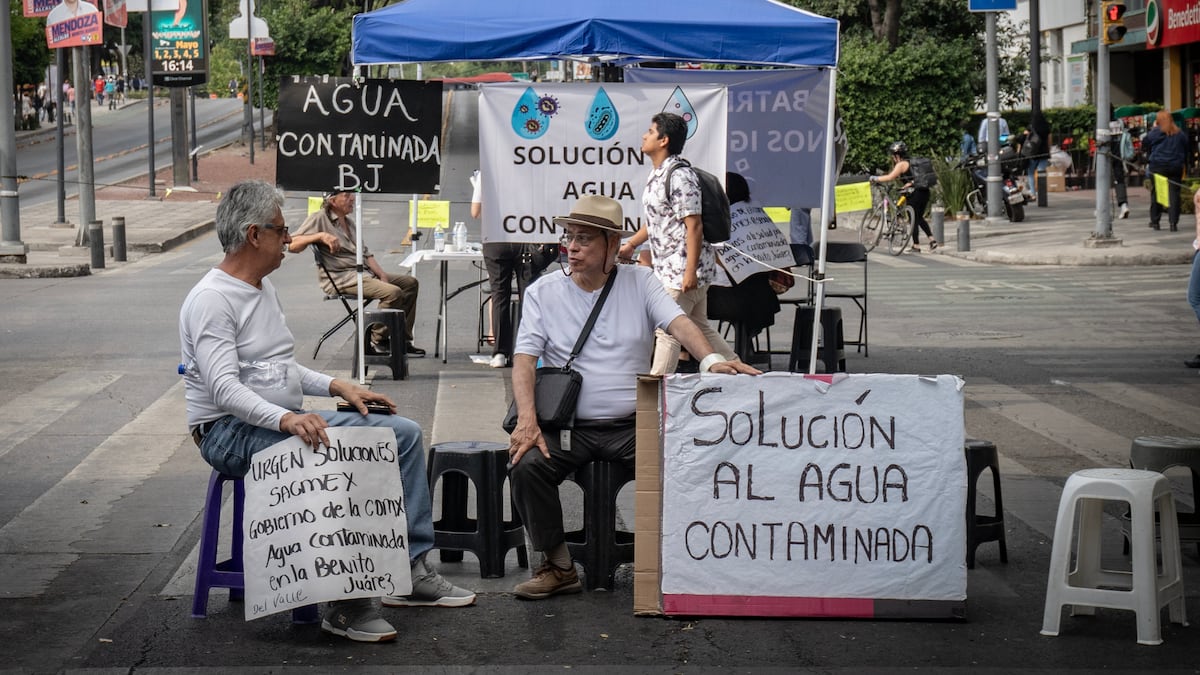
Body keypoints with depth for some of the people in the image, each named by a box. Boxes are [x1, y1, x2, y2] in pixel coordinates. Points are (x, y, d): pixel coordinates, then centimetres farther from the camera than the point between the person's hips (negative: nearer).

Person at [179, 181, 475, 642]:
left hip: (284, 421, 10)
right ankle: (344, 603, -30)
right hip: (231, 432, -10)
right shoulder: (212, 300, -14)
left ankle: (410, 571, -1)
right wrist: (285, 418, -39)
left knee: (403, 432, 0)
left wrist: (338, 386, 8)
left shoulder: (263, 289, 17)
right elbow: (224, 388, -25)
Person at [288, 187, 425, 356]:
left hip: (363, 272, 9)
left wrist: (382, 275, 5)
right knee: (393, 292, -27)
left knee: (410, 282, 4)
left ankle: (402, 340, 5)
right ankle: (377, 341, -11)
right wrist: (321, 236, -28)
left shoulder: (349, 221, 21)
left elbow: (365, 253, 21)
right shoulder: (319, 218, -5)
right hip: (340, 278, -9)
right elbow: (292, 245, -15)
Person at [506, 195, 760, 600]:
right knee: (527, 466, -27)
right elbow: (524, 360, -2)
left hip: (631, 425, 0)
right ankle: (558, 567, -9)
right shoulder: (542, 292, 6)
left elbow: (677, 323, -8)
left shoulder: (640, 282, 7)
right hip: (567, 426, 0)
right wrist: (527, 421, -19)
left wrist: (711, 360, -30)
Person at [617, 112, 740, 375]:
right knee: (700, 328, 14)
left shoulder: (679, 176, -18)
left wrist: (690, 271, -25)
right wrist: (630, 245, 28)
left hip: (683, 269, -10)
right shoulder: (657, 175, 13)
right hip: (668, 267, 10)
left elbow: (694, 225, -22)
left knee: (667, 331, -5)